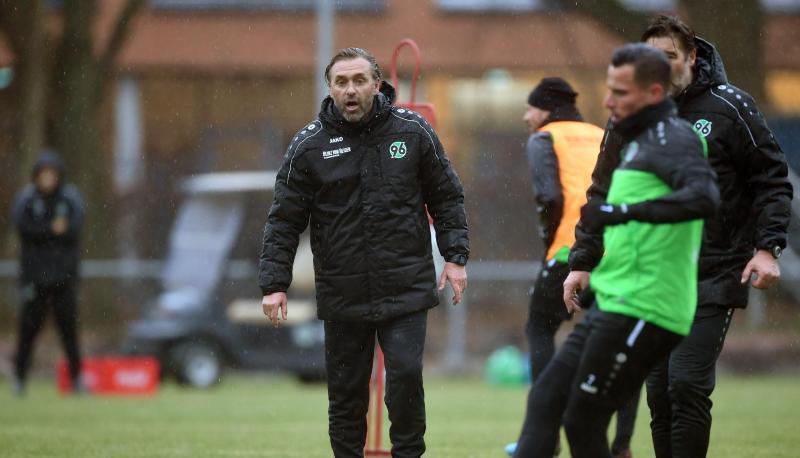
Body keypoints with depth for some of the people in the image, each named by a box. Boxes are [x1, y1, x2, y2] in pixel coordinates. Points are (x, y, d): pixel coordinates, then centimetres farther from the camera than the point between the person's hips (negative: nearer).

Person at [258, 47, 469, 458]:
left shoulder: (413, 131, 2)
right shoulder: (309, 145, 0)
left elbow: (447, 197, 10)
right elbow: (284, 220, 2)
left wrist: (455, 256, 2)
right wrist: (274, 283, -5)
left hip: (406, 288, -1)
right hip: (342, 297, 1)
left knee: (406, 375, -11)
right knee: (346, 393, 6)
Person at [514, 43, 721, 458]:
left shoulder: (673, 139, -12)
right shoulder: (640, 141, 19)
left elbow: (703, 198, -32)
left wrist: (622, 212, -33)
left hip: (641, 313, -10)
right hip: (611, 307, 10)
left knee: (582, 422, -7)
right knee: (545, 401, 6)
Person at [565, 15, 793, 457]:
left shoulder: (729, 107, -2)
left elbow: (772, 179, 1)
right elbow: (604, 196, 15)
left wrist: (768, 247, -10)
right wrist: (582, 262, 9)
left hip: (713, 277, -4)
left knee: (688, 385, -14)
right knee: (659, 395, 4)